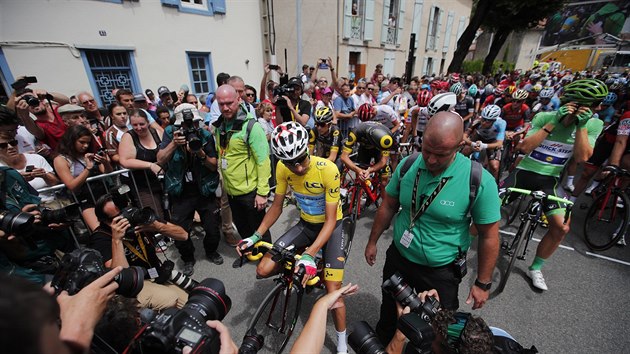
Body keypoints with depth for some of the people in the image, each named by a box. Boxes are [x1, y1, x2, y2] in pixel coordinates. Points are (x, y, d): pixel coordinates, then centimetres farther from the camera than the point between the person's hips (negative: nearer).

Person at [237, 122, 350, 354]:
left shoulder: (328, 170, -29)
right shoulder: (283, 168, -16)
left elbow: (330, 220, -24)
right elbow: (277, 206, -2)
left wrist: (309, 255, -34)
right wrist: (256, 236, -12)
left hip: (331, 226, -4)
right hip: (306, 225, 4)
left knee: (332, 291, -10)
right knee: (264, 270, -7)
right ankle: (301, 271, 22)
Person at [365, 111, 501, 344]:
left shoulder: (480, 181, -23)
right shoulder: (407, 165, -14)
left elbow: (488, 236, -12)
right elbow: (388, 206, -3)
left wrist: (483, 283, -5)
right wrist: (373, 241, 5)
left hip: (441, 271, -3)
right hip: (398, 258, 3)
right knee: (389, 315, 26)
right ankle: (382, 345, 56)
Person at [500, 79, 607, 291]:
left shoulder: (593, 125, -1)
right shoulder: (544, 117, -8)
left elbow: (582, 157, -13)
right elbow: (524, 147, -19)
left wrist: (582, 125, -18)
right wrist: (553, 122, -23)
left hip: (549, 179, 2)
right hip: (524, 172, -2)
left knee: (562, 227, -9)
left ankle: (535, 269, 14)